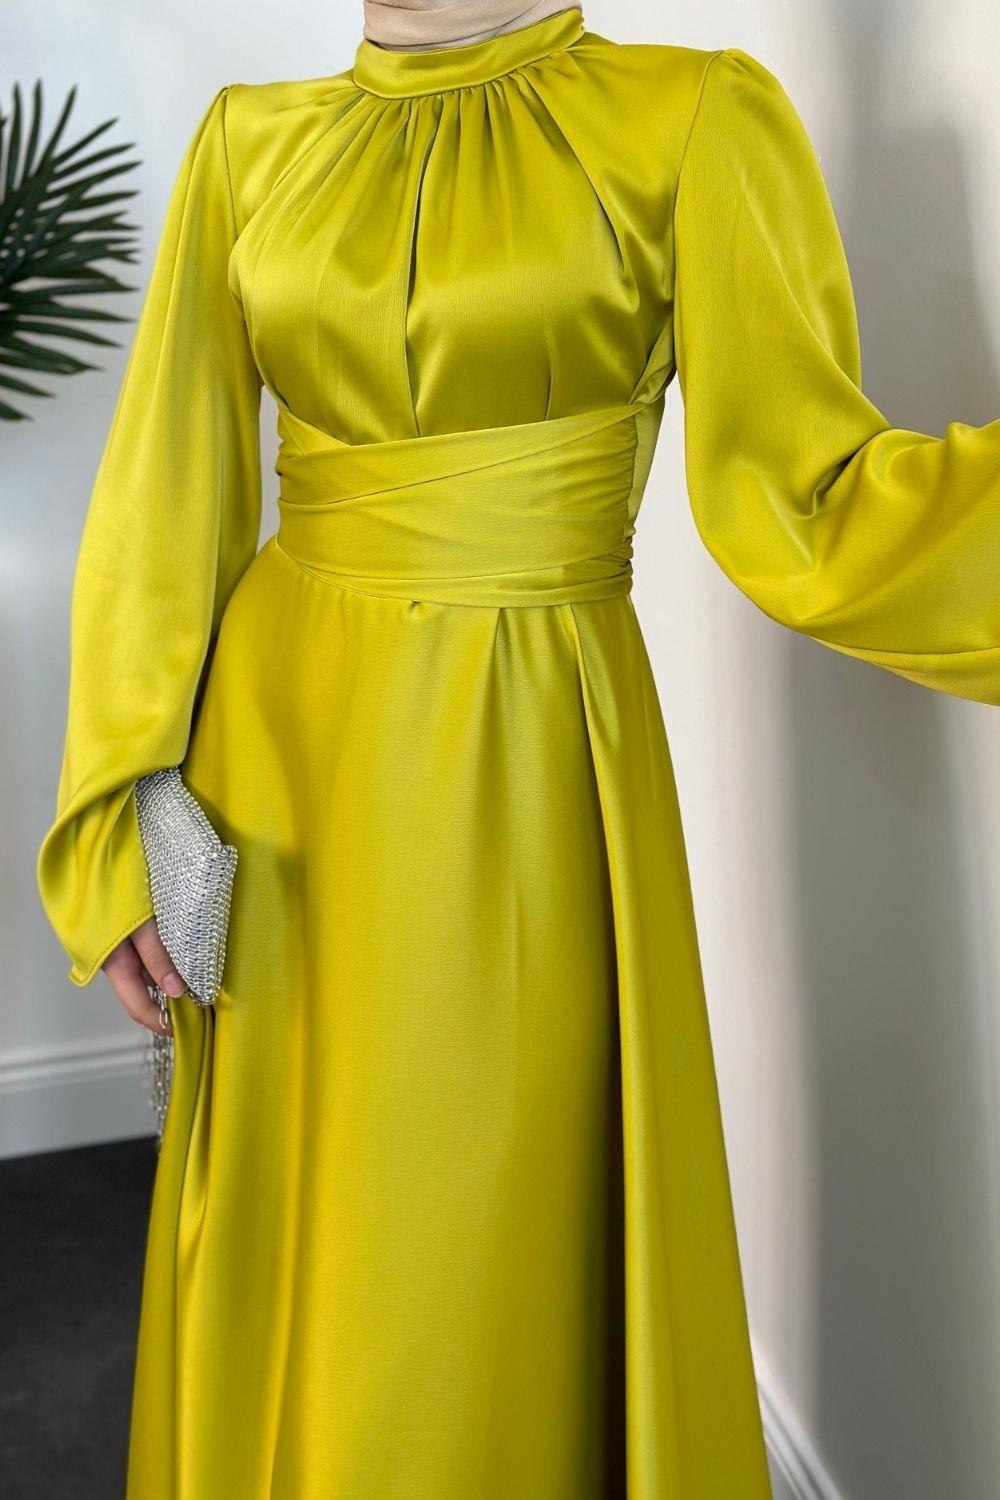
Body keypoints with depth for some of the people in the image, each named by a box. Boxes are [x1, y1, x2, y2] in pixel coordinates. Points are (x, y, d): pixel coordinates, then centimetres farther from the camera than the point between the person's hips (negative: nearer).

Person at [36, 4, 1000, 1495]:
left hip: (524, 762, -3)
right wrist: (122, 810, -3)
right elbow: (165, 495, 2)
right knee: (273, 1224, 17)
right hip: (280, 730, 4)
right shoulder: (250, 140, 6)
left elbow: (796, 499, -11)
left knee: (478, 1255, 8)